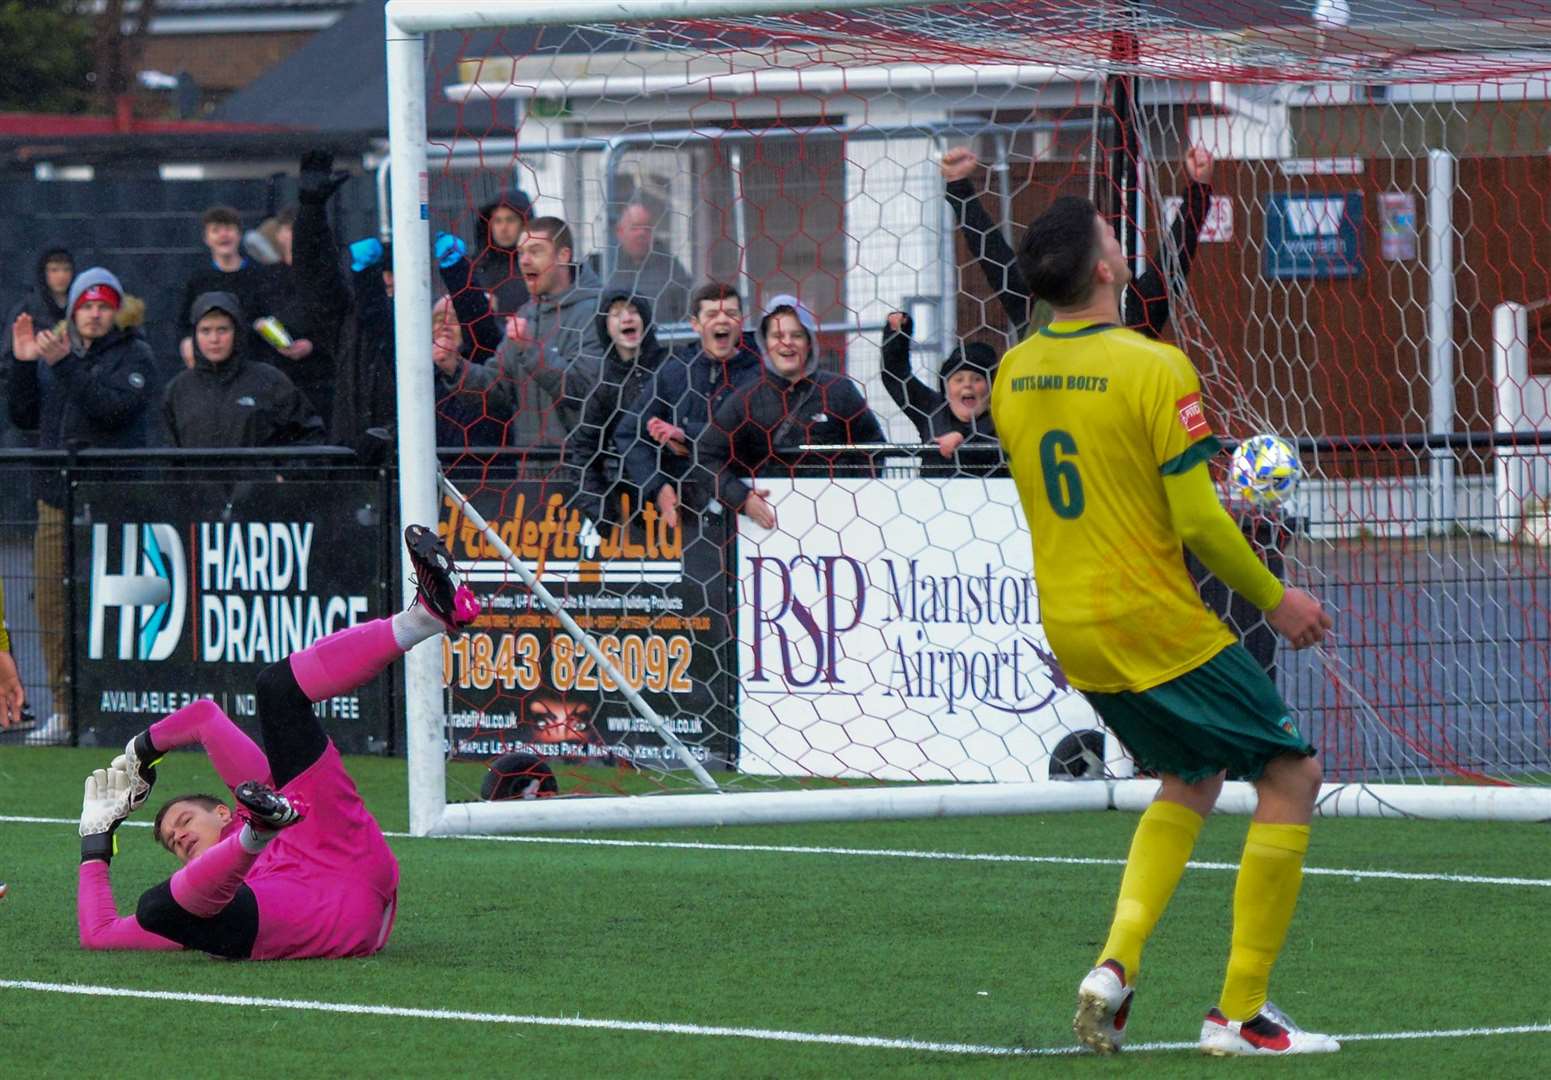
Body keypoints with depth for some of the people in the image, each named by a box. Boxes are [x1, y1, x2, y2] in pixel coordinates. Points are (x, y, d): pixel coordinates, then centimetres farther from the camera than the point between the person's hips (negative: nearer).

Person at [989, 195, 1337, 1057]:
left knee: (1192, 779, 25)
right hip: (1155, 622, -8)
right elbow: (1198, 521, -18)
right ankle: (1239, 1013, 2)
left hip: (1070, 629, 8)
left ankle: (1116, 964, 6)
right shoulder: (1154, 368, -17)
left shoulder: (1013, 375, 6)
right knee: (1291, 775, 5)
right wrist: (1274, 599, -3)